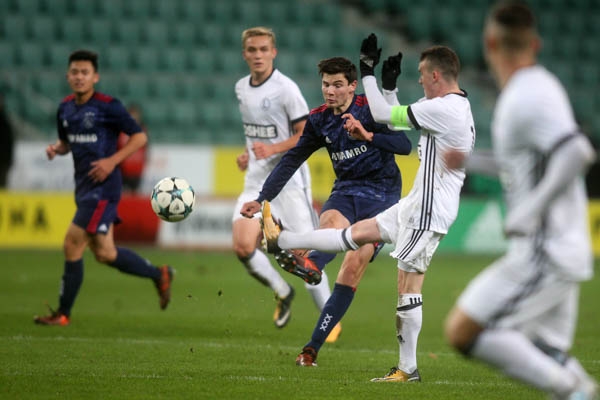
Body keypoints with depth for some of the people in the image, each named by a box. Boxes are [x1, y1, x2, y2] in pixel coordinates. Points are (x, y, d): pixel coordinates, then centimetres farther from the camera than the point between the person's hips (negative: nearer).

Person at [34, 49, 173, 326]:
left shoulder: (108, 106, -11)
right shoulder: (65, 108, 9)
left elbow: (139, 136, -8)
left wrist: (112, 160, -18)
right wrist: (56, 148, 0)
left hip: (103, 187, -8)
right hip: (84, 186, 8)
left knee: (72, 246, -10)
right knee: (104, 253, 12)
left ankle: (63, 313, 0)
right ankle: (159, 275, 31)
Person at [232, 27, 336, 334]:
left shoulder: (285, 89, -11)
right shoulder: (241, 88, 10)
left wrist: (272, 149, -22)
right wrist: (248, 154, 10)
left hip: (289, 181, -5)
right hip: (256, 181, 6)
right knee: (242, 247, -14)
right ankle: (282, 293, 11)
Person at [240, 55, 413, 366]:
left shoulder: (371, 109, -10)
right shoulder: (319, 120, 5)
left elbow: (404, 145, -21)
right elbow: (292, 159, 10)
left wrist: (367, 135, -36)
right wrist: (262, 199, 4)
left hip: (381, 193, -4)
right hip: (346, 190, 4)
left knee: (352, 269, -15)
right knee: (331, 221, -34)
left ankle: (314, 345, -16)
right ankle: (311, 265, -68)